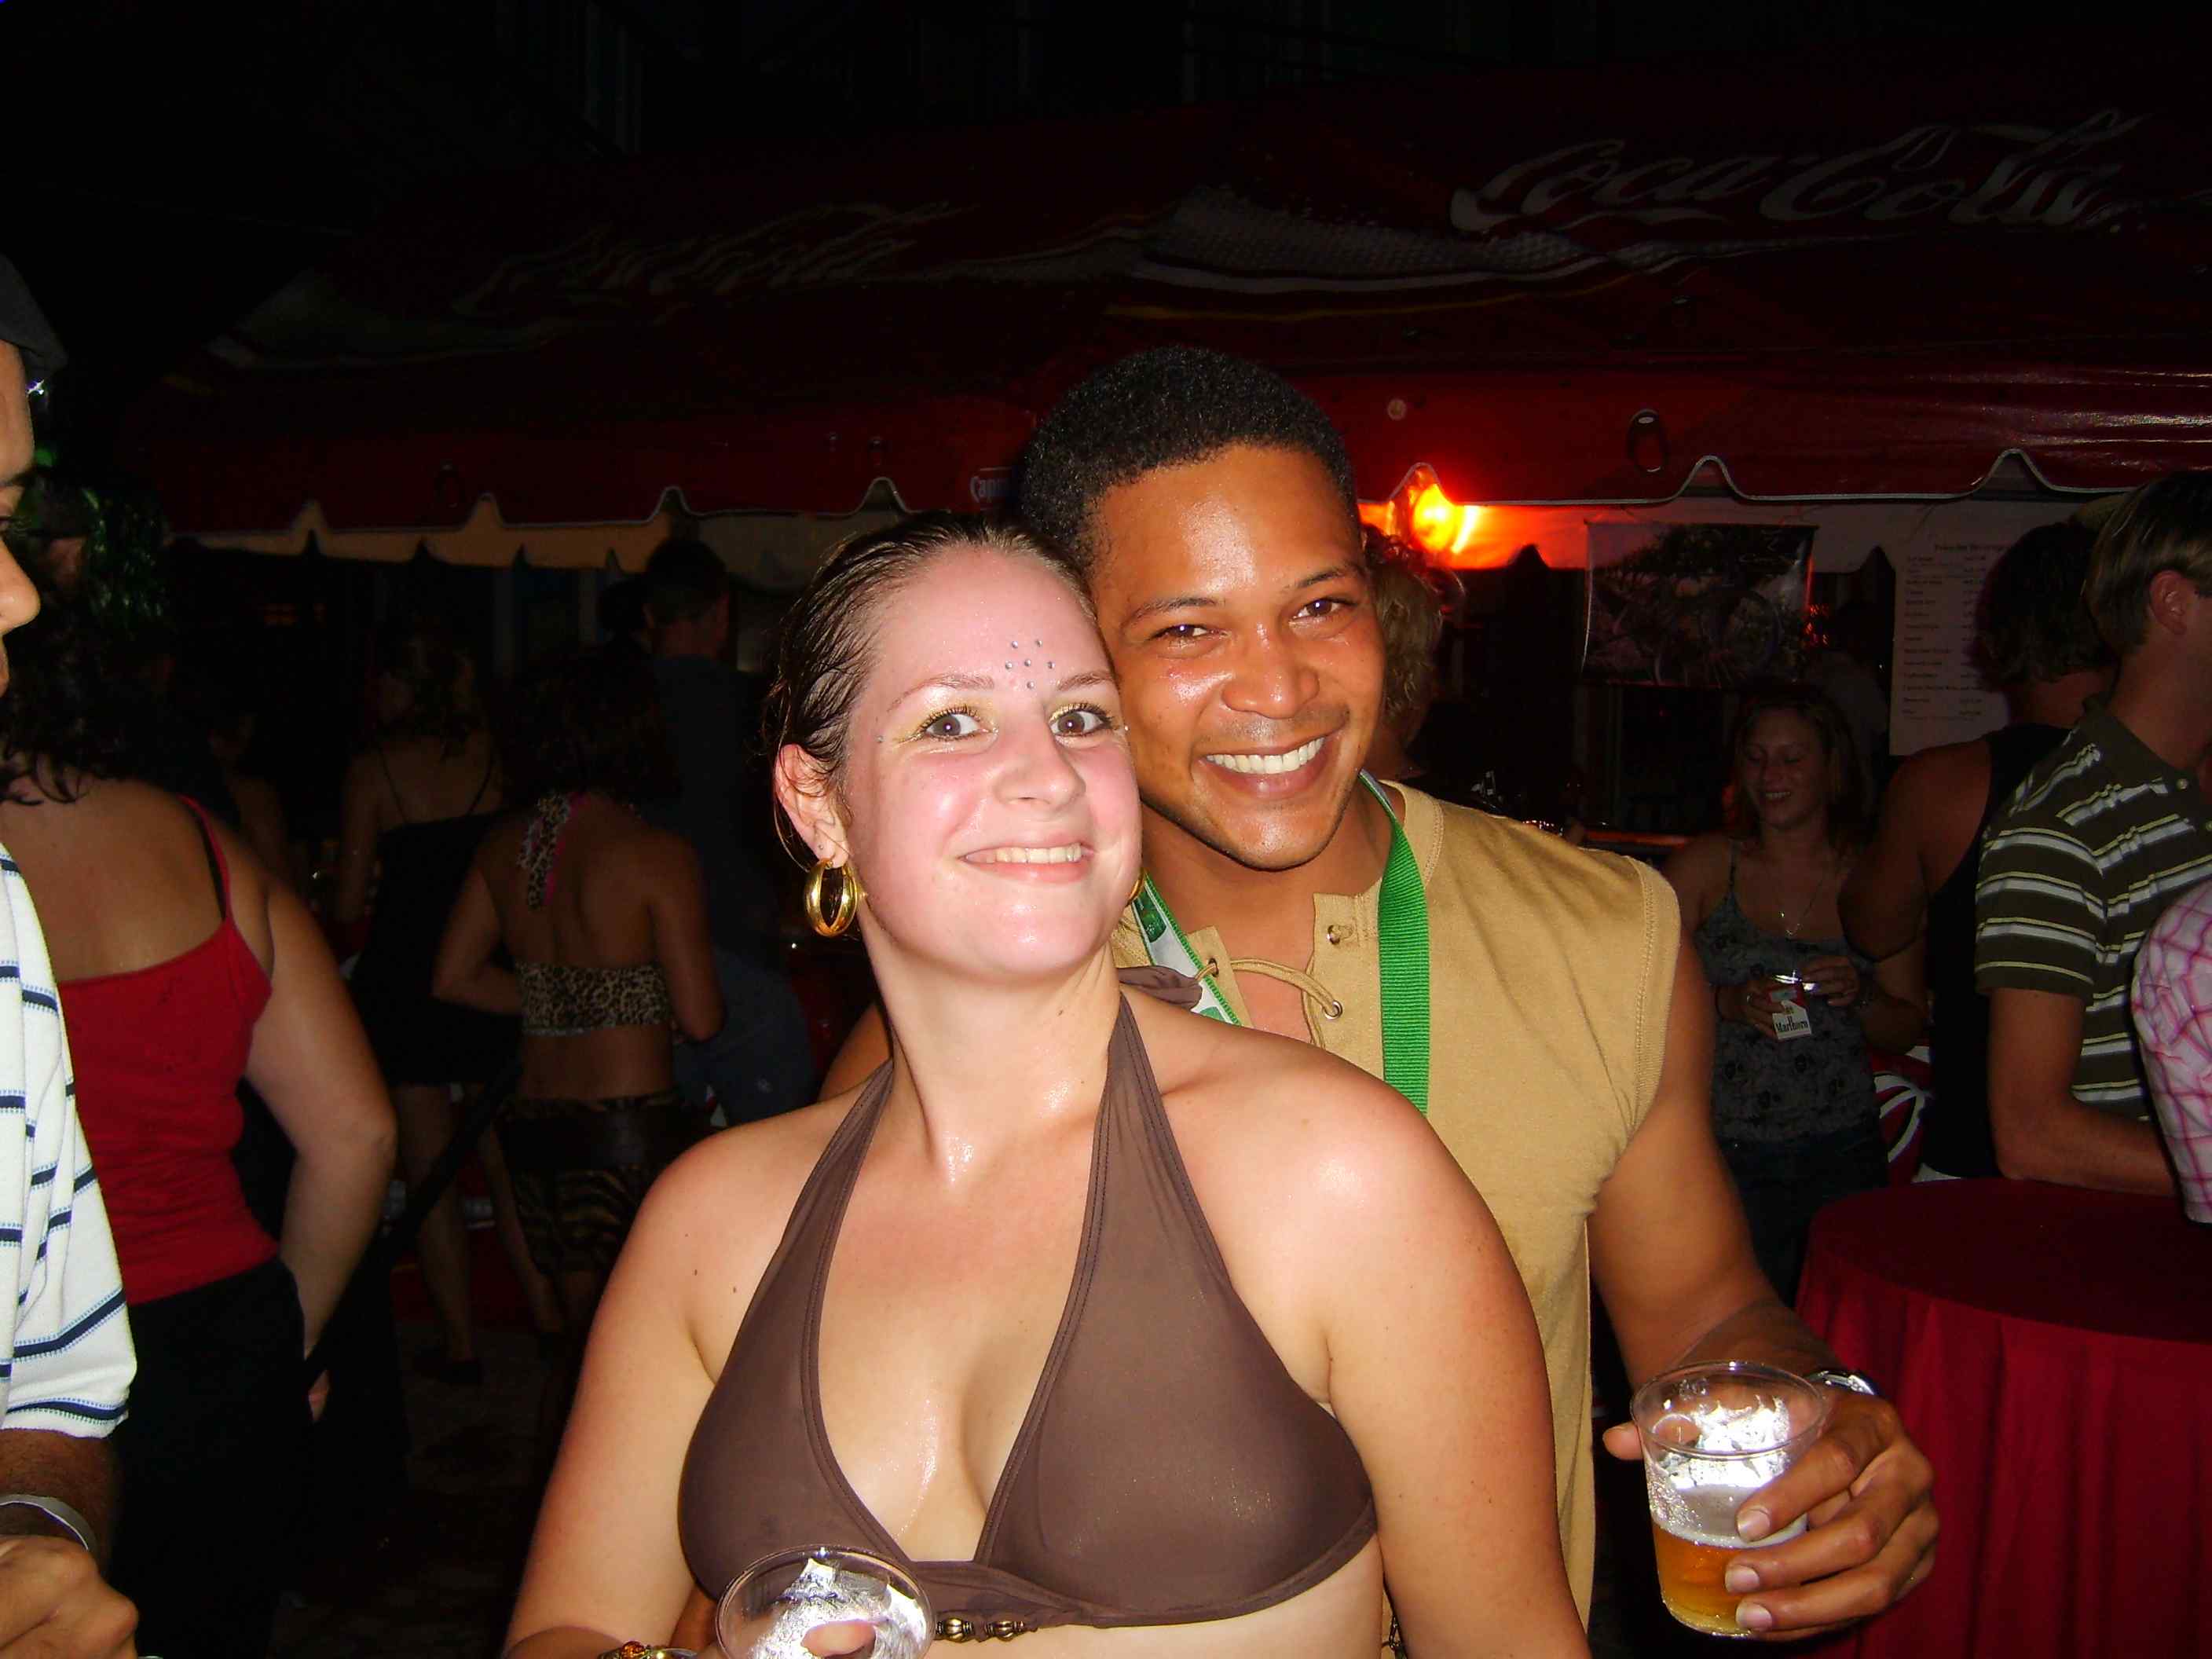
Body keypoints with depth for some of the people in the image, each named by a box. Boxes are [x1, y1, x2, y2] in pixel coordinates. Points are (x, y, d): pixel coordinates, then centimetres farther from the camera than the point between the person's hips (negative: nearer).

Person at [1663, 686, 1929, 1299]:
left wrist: (1860, 997, -10)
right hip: (1726, 1157, -2)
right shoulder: (1706, 865, -1)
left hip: (1843, 1156, 2)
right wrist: (1727, 1002, -20)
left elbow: (1908, 1030, 9)